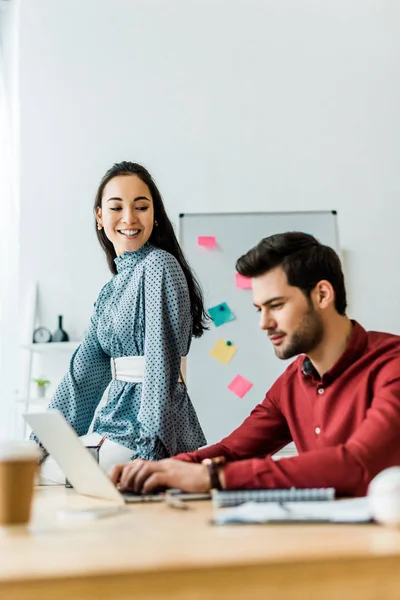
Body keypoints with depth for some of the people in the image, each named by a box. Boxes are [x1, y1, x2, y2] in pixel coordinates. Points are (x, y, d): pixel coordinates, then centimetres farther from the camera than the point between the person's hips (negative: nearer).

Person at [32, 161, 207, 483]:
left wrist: (150, 449, -23)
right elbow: (85, 369, 14)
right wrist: (41, 440, 10)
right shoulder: (114, 286, 15)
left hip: (153, 428, -8)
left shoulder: (159, 266, -11)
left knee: (57, 476, -20)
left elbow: (162, 361, -18)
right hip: (117, 419, 8)